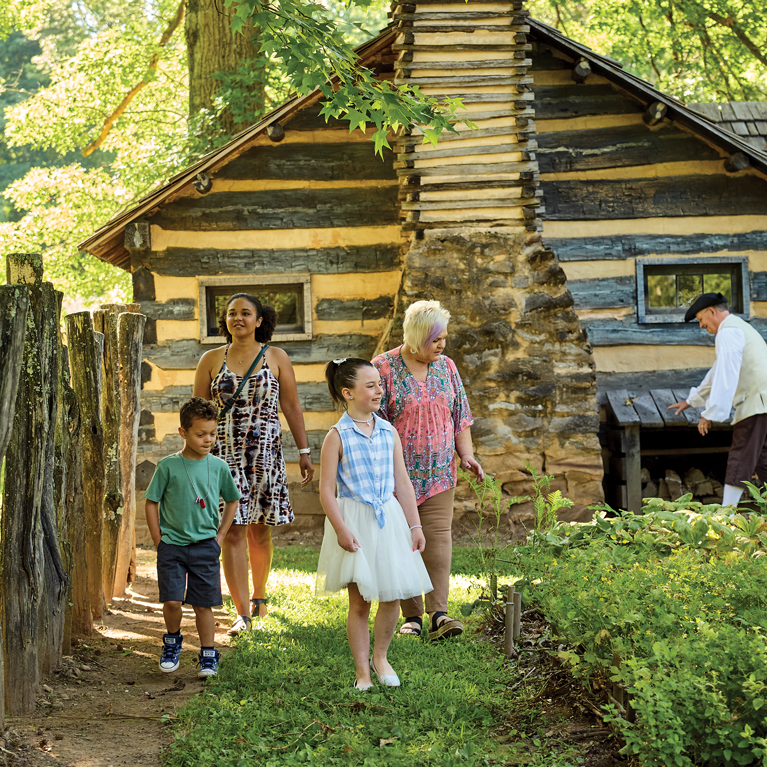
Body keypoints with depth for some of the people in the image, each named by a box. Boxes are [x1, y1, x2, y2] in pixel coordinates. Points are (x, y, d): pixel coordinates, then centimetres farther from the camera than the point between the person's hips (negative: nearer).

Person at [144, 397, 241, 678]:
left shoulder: (218, 467, 2)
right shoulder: (168, 466, -5)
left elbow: (232, 500, 17)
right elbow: (151, 502, 3)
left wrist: (220, 535, 11)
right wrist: (158, 540, -1)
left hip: (205, 546, 1)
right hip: (172, 545, -1)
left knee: (203, 604, 3)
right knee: (172, 601, -8)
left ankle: (208, 656, 15)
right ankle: (172, 641, 19)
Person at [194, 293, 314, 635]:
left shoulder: (276, 358, 4)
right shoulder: (211, 360, 5)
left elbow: (291, 406, 6)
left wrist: (304, 452, 3)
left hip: (265, 452, 0)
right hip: (224, 453, 0)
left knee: (259, 530, 8)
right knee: (233, 532, -8)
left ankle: (259, 595, 31)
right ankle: (243, 613, -7)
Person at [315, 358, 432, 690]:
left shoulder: (388, 433, 6)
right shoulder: (338, 437, -8)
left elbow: (403, 484, 10)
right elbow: (326, 491, -10)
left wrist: (415, 525, 8)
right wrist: (341, 530, -17)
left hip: (389, 519, 4)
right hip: (354, 520, -4)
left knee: (392, 596, 3)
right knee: (359, 601, 2)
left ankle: (380, 656, 27)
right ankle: (362, 670, 14)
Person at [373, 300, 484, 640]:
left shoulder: (446, 367, 8)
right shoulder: (383, 368, -7)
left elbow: (460, 416, 14)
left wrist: (466, 455, 3)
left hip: (439, 472, 3)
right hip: (398, 473, -3)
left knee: (438, 537, -7)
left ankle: (438, 614, -11)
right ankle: (411, 615, 10)